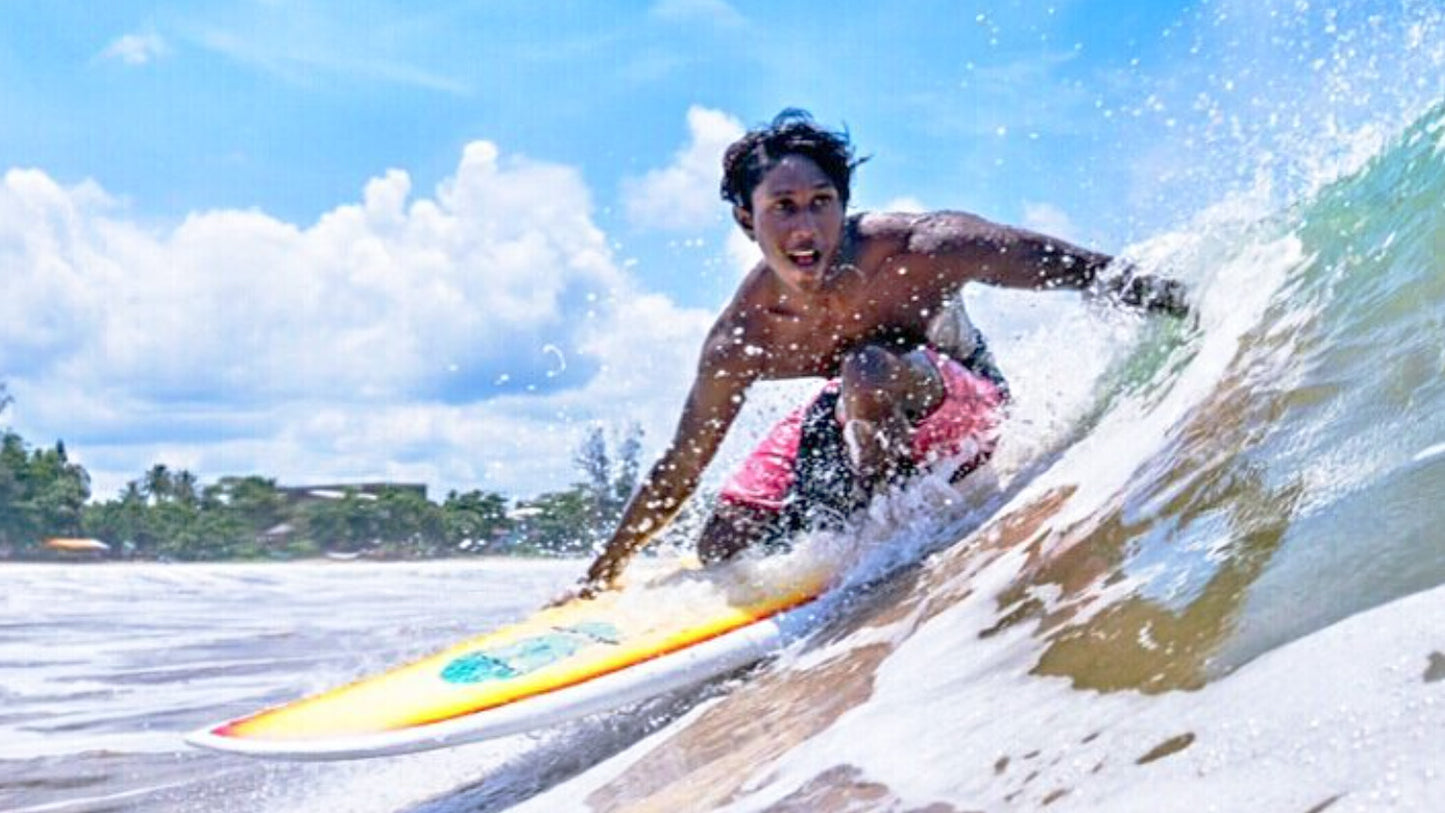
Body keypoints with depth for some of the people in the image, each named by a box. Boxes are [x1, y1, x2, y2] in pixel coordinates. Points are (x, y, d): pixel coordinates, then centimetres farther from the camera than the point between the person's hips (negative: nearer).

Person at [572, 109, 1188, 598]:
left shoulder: (917, 249, -33)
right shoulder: (741, 342, -23)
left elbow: (1075, 268, -23)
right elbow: (682, 467, -10)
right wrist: (604, 572, -5)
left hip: (963, 410, -4)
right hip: (856, 420, 4)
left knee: (871, 372, -38)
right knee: (722, 547, -1)